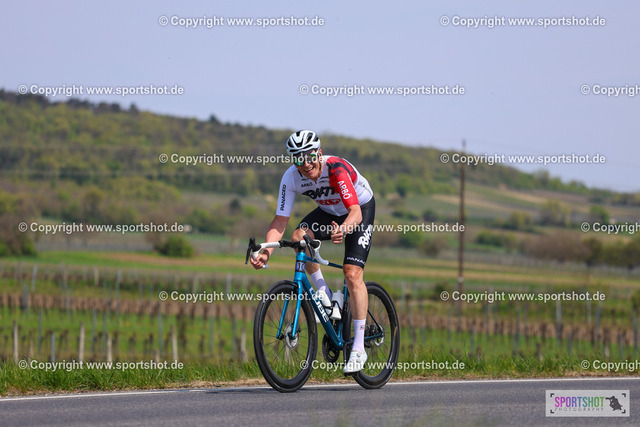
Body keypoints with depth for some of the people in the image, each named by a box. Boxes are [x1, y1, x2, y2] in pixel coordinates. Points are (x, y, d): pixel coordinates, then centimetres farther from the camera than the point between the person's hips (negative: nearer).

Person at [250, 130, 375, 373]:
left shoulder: (336, 168, -36)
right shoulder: (291, 178, -22)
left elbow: (355, 212, -44)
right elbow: (280, 221, -22)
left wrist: (342, 230, -66)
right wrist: (266, 251, -39)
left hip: (361, 209, -5)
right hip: (330, 211, 5)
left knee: (353, 274, -19)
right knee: (299, 238, -27)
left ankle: (358, 349, -13)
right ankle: (324, 295, -5)